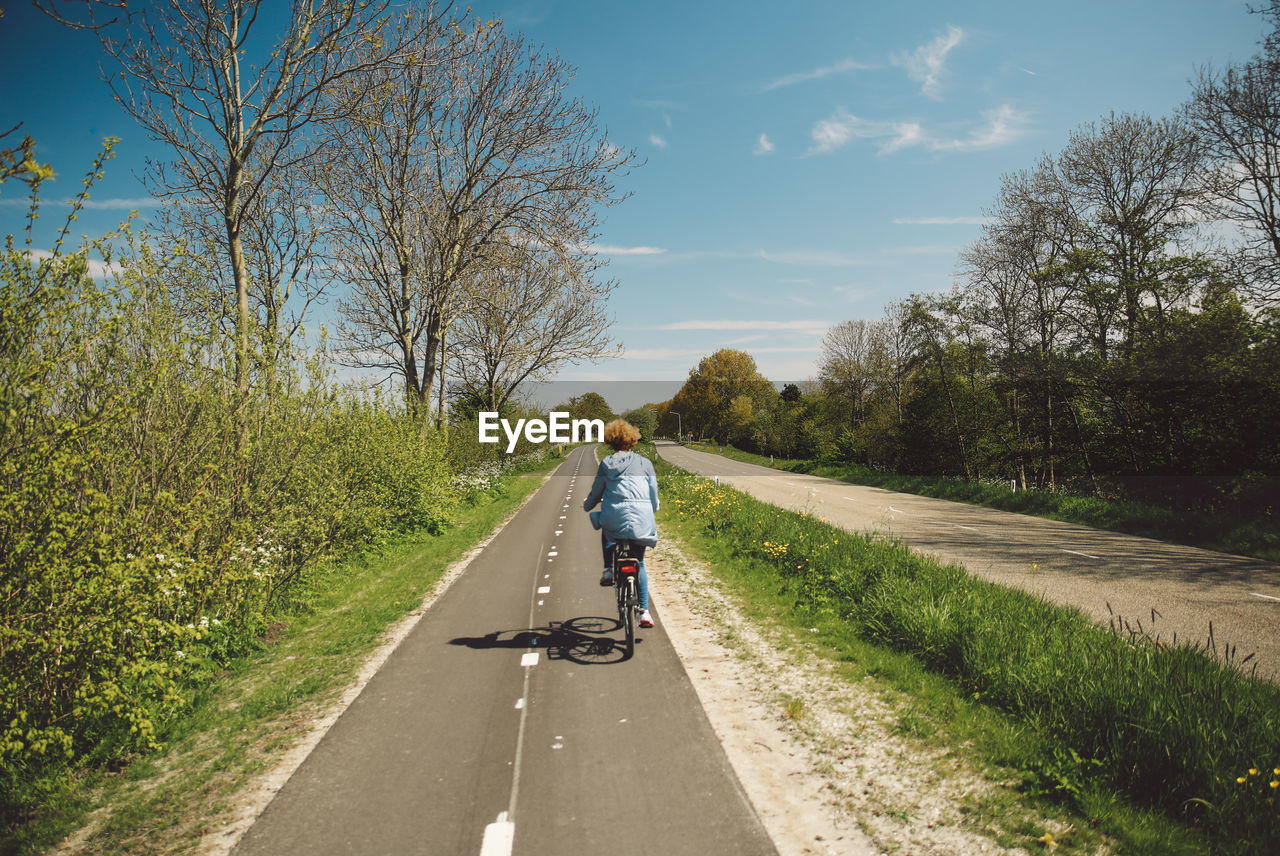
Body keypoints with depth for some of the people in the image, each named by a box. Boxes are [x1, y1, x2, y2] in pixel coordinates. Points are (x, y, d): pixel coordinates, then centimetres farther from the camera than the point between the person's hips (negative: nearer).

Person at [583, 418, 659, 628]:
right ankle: (644, 611, 9)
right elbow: (654, 495, 14)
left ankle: (608, 569, 20)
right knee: (639, 564, 18)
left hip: (615, 516, -1)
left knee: (606, 530, 37)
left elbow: (596, 492, 13)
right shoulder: (645, 463, 11)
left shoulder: (606, 464, 7)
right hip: (642, 517, 1)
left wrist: (586, 506, 35)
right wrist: (652, 512, 34)